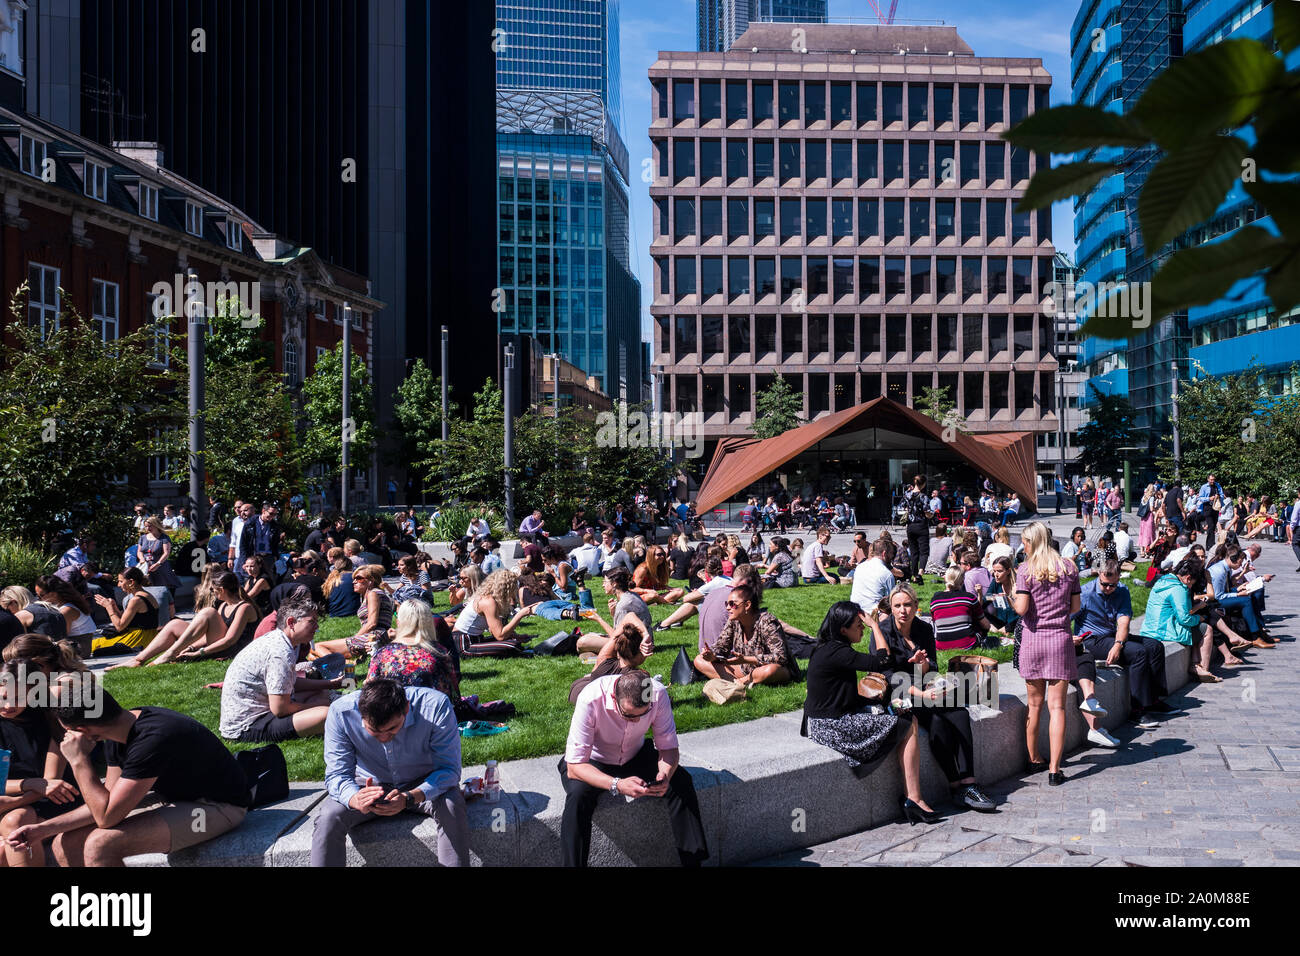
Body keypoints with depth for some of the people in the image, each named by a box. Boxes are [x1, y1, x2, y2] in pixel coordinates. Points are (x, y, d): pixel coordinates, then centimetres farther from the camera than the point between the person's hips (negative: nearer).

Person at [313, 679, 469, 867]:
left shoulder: (435, 705, -30)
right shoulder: (341, 712, -26)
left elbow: (449, 769, -28)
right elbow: (337, 775, -22)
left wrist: (409, 798, -46)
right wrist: (356, 800, -46)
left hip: (424, 784, -1)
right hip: (371, 784, 1)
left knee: (451, 806, -32)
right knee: (328, 818, -26)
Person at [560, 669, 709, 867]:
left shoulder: (658, 694, -26)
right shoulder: (590, 700, -35)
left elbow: (668, 746, -13)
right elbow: (574, 767, -33)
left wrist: (665, 775, -35)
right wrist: (617, 785, -48)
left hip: (635, 756, 3)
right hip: (594, 761, -3)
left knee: (681, 782, -21)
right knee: (578, 795, -35)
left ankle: (692, 859, -8)